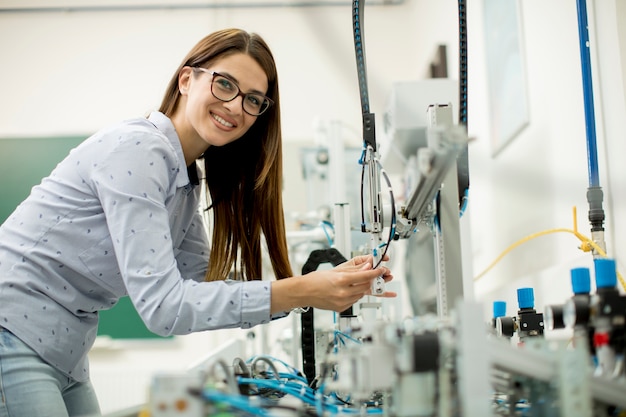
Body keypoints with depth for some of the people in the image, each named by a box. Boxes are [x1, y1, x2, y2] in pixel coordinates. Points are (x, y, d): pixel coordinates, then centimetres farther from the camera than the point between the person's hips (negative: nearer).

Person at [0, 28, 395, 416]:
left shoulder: (187, 181, 8)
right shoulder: (136, 150, -20)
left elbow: (205, 282, 5)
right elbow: (162, 304, -26)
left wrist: (327, 283, -4)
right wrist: (298, 293, -28)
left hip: (62, 354, 9)